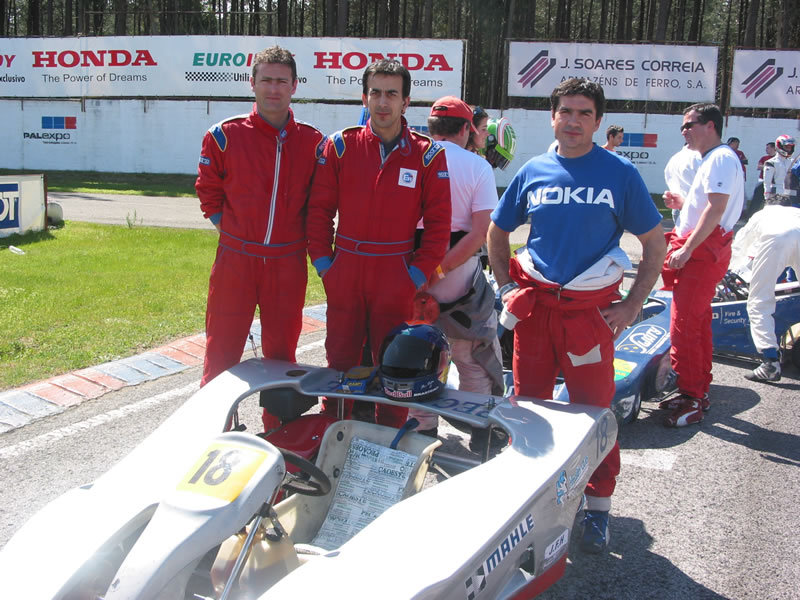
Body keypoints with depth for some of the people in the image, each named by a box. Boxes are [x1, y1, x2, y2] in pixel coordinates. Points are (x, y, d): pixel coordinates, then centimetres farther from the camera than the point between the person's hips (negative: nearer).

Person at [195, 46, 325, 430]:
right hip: (235, 260, -1)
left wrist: (310, 243, 5)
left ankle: (279, 431, 25)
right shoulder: (225, 135, -1)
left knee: (281, 351, 12)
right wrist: (230, 230, 2)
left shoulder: (312, 142, 4)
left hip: (288, 264, 2)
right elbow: (208, 192, 8)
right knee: (222, 349, 4)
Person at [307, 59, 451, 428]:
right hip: (344, 275, 1)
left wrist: (419, 273, -5)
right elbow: (319, 209, 6)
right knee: (340, 361, 9)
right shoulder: (341, 146, 3)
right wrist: (323, 262, 0)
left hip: (397, 280, -1)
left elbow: (438, 223, 0)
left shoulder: (427, 155, 0)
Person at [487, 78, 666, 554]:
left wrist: (633, 305, -3)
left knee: (593, 409, 2)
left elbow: (655, 244, 3)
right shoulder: (532, 172, 5)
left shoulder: (620, 173, -2)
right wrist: (507, 286, 6)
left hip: (592, 307, -2)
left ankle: (598, 506, 16)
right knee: (528, 403, 10)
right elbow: (497, 233, 17)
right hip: (535, 304, 3)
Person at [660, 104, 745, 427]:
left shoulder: (721, 158, -13)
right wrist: (681, 203, 10)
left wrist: (686, 249, -24)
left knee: (684, 327, -10)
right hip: (702, 251, 11)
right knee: (698, 323, 16)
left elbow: (716, 210, -23)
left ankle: (691, 400, -4)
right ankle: (699, 392, 25)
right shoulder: (713, 159, 21)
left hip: (702, 252, -11)